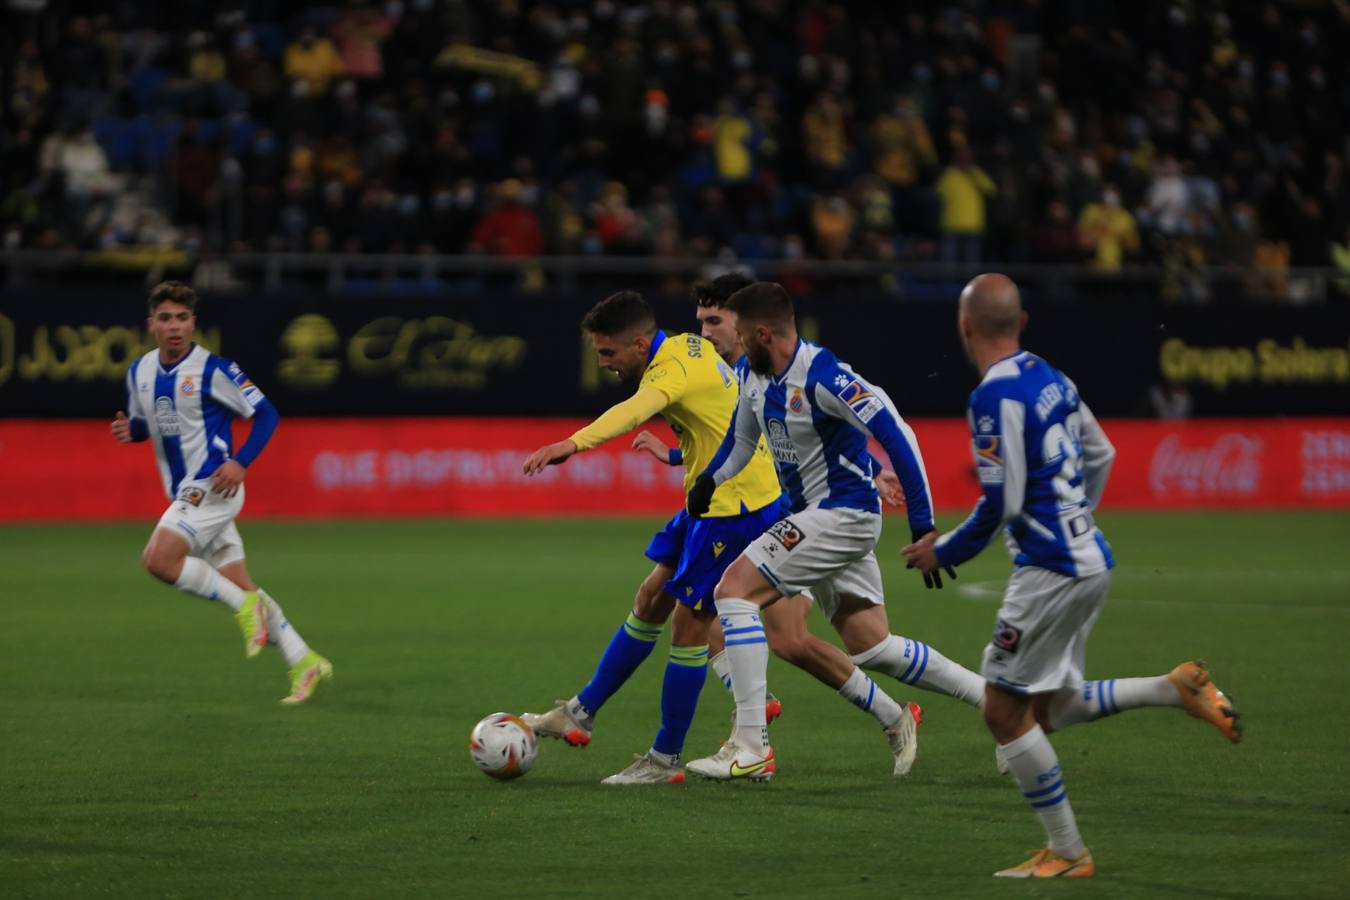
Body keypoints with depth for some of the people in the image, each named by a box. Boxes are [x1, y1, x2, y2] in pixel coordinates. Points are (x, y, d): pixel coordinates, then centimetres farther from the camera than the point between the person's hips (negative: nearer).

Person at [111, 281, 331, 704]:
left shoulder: (212, 369, -12)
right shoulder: (140, 372, 8)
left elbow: (266, 413, -7)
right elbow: (144, 424, 23)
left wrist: (240, 462, -19)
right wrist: (128, 430, -1)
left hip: (212, 489, -7)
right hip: (184, 493, 7)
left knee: (158, 559, -23)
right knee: (240, 588, 7)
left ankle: (245, 605, -10)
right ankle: (304, 662, 15)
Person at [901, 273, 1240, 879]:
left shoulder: (995, 396, -17)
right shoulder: (1050, 378, 10)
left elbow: (1001, 504, -19)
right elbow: (1101, 455, 21)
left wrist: (943, 551, -5)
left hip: (1051, 571, -9)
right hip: (1090, 559, 9)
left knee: (1005, 711, 0)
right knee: (1048, 709, 17)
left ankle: (1067, 853, 4)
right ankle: (1178, 688, 6)